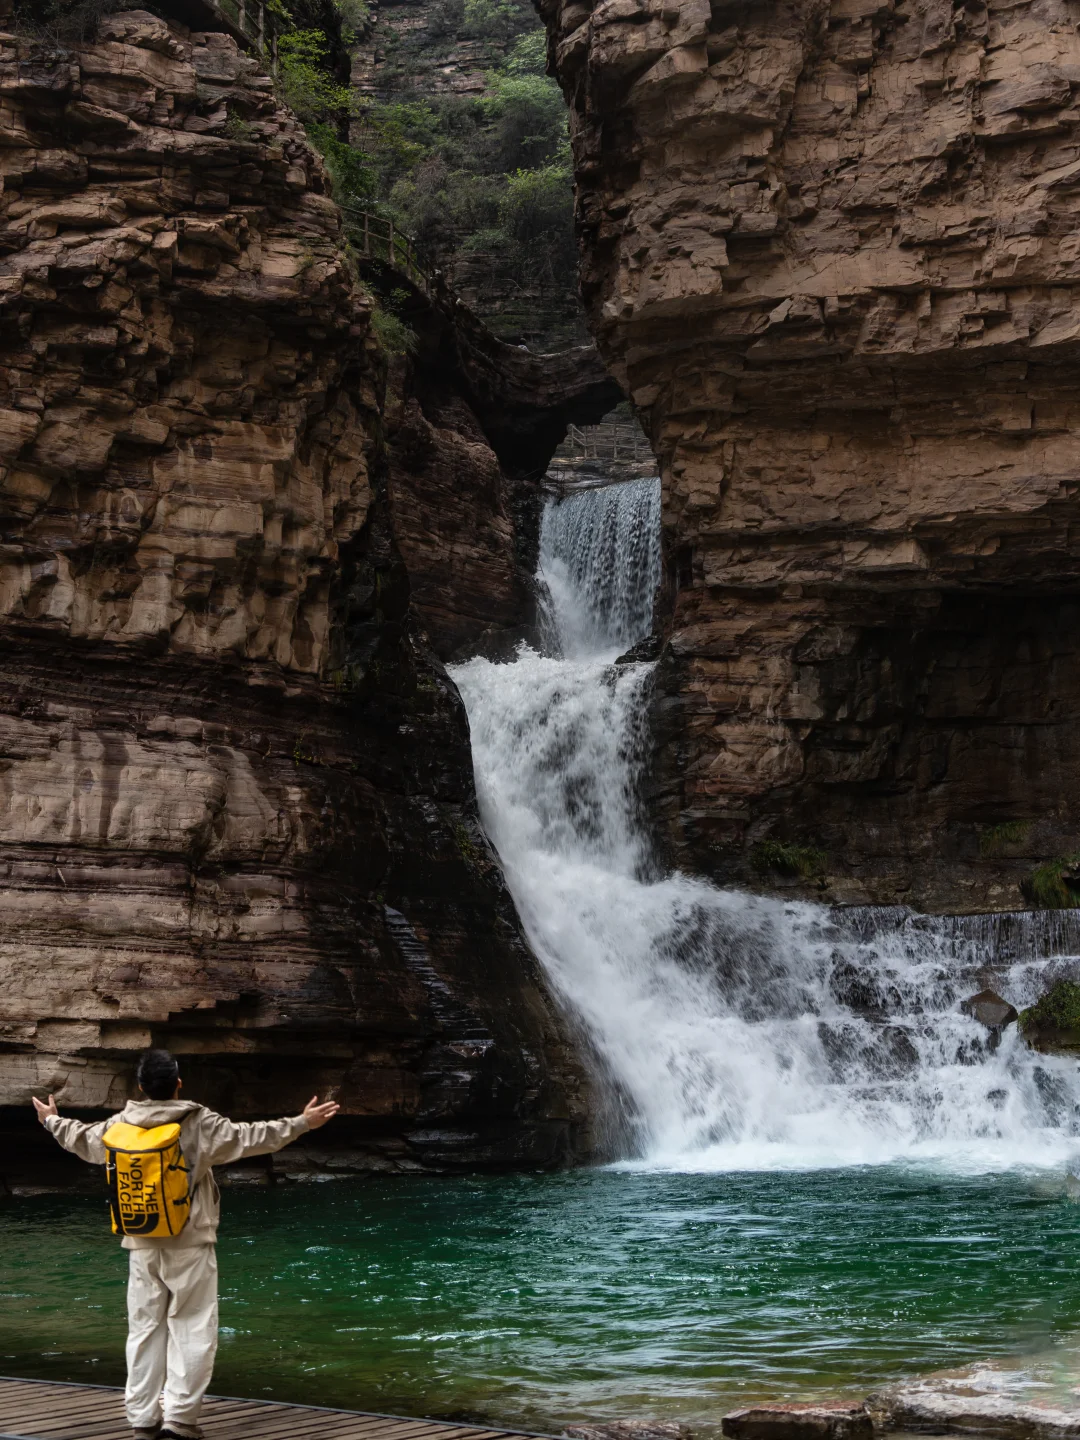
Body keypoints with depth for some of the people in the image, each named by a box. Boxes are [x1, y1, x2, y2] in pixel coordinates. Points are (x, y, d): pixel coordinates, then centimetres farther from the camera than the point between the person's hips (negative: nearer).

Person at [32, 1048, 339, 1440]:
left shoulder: (120, 1127, 2)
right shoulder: (201, 1124, -12)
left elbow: (84, 1141, 20)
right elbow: (250, 1139, -11)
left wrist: (53, 1122, 39)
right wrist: (300, 1124, -4)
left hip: (143, 1246, 4)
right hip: (190, 1245, -4)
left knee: (144, 1329, 11)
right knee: (193, 1329, 2)